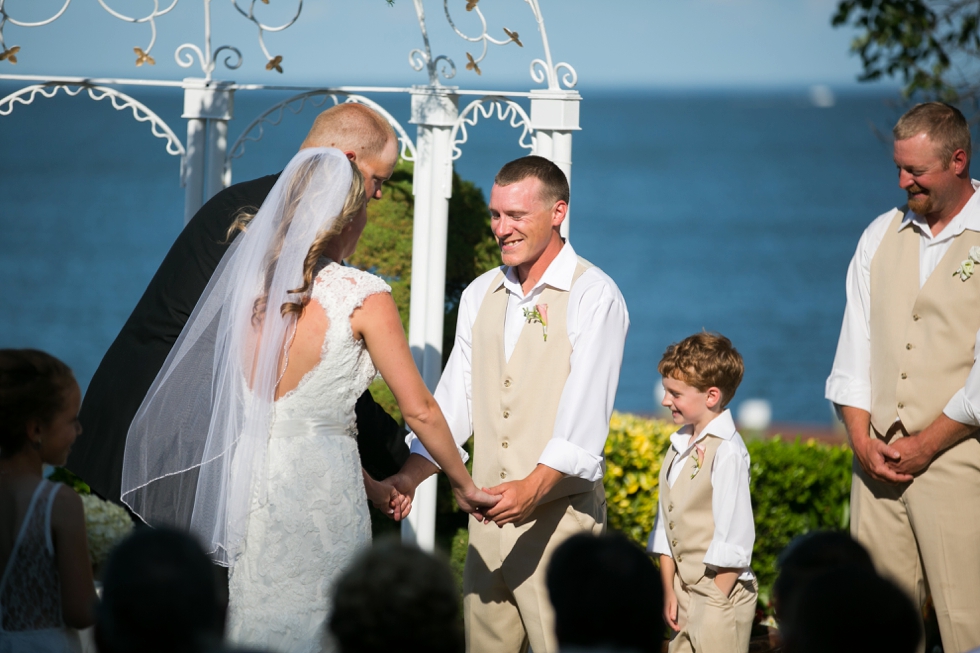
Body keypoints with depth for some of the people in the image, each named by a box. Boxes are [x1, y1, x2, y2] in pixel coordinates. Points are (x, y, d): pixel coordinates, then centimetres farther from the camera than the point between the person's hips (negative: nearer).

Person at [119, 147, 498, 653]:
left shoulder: (252, 283, 6)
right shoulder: (362, 296, -9)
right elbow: (418, 410, -5)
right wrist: (463, 485, 10)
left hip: (249, 474, 5)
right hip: (320, 479, -5)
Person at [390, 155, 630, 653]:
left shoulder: (593, 297, -6)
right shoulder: (480, 295, 15)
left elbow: (586, 409, -16)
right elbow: (455, 398, 13)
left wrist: (533, 487, -29)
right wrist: (412, 473, -3)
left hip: (559, 511, -6)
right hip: (489, 515, 6)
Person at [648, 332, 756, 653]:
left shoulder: (727, 452, -15)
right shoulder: (679, 446, 10)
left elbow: (734, 536, -17)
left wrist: (717, 600, -16)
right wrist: (669, 590, 8)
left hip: (722, 591, -8)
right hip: (686, 591, 8)